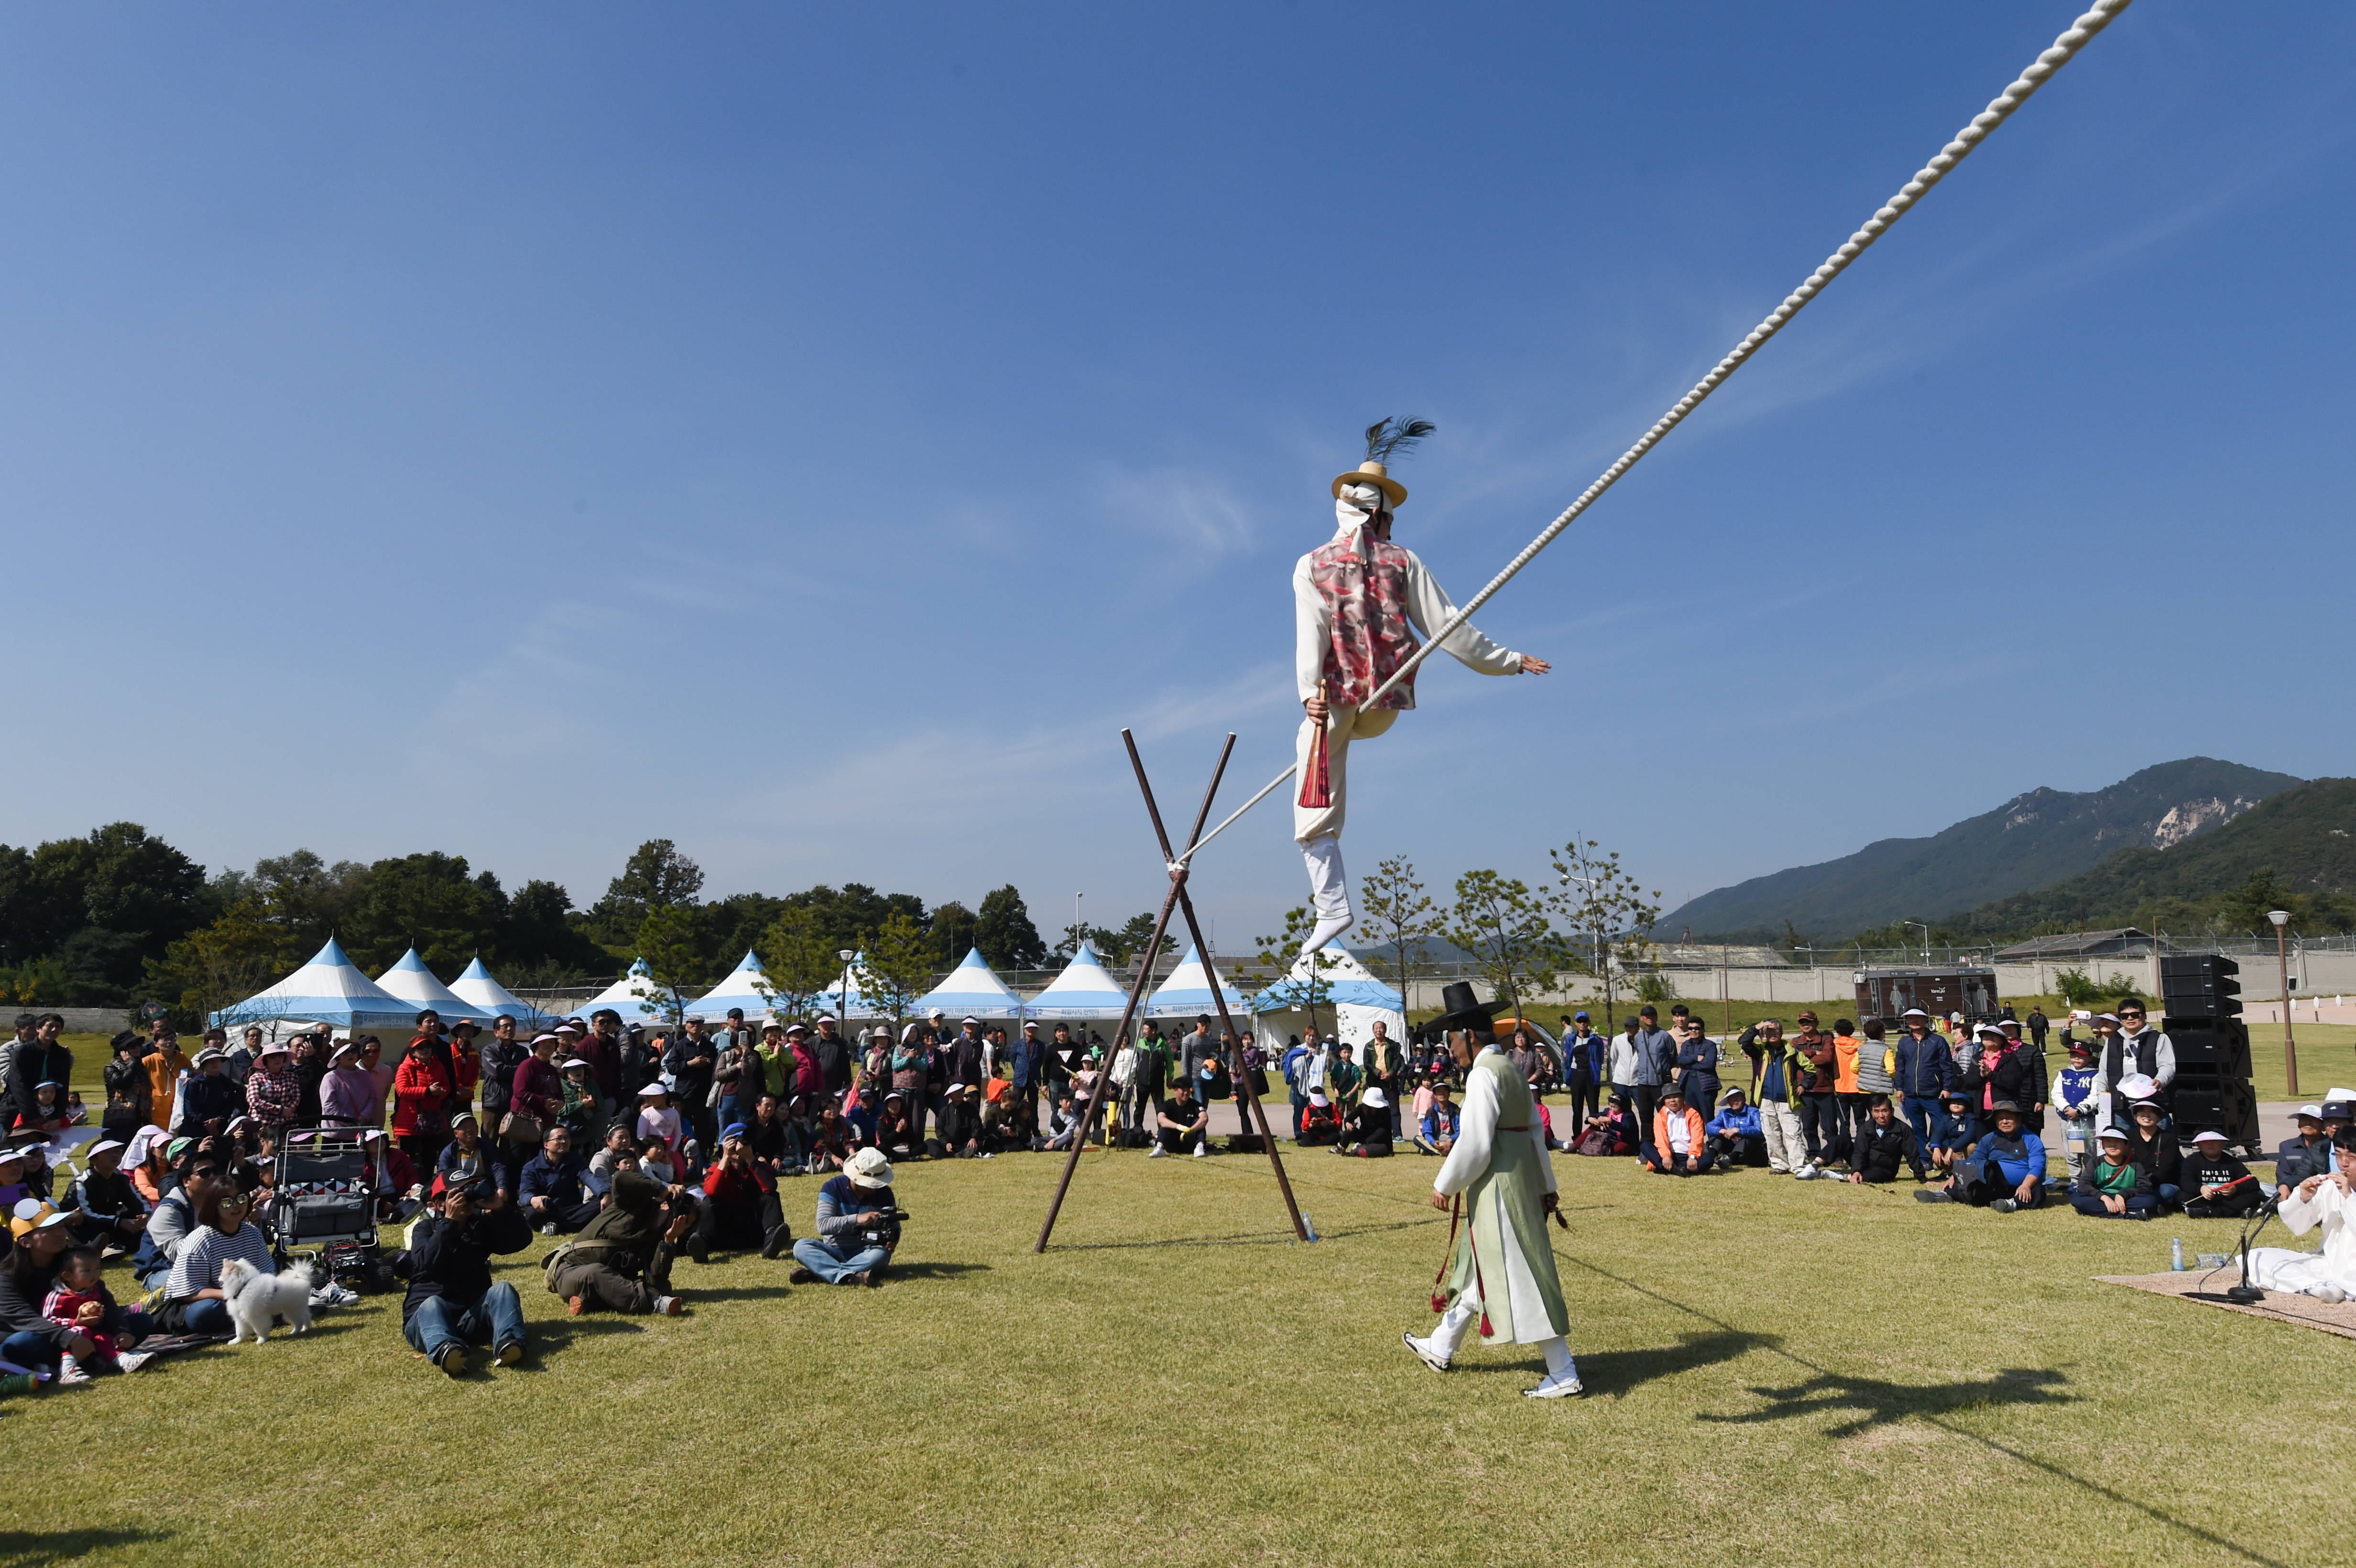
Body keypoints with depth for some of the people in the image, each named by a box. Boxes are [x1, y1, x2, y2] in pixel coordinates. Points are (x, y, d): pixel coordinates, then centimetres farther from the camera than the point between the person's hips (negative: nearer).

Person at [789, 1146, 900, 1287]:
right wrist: (857, 1219, -31)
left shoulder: (884, 1193, -1)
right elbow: (823, 1225, -18)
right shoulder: (833, 1187, -7)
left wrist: (892, 1240, -16)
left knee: (881, 1254, -34)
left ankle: (816, 1272, -37)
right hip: (834, 1252, 0)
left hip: (865, 1254, 0)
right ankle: (850, 1277, -48)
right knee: (801, 1246, -28)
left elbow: (895, 1226, 8)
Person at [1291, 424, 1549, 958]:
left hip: (1334, 696, -2)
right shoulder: (1403, 562, 3)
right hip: (1386, 703, 2)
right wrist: (1507, 660, 9)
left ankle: (1332, 904, -10)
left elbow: (1311, 634, -11)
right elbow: (1446, 627, 1)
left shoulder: (1312, 565, 3)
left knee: (1316, 812, 3)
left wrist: (1310, 690, -21)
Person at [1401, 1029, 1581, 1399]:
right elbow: (1534, 1133, 15)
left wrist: (1445, 1185, -9)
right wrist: (1546, 1188, 20)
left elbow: (1474, 1142, -20)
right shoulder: (1513, 1073, 11)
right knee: (1477, 1270, 20)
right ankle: (1440, 1348, 35)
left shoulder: (1482, 1075, -17)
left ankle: (1565, 1376, 2)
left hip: (1496, 1189, -10)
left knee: (1519, 1278, -3)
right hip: (1520, 1184, 10)